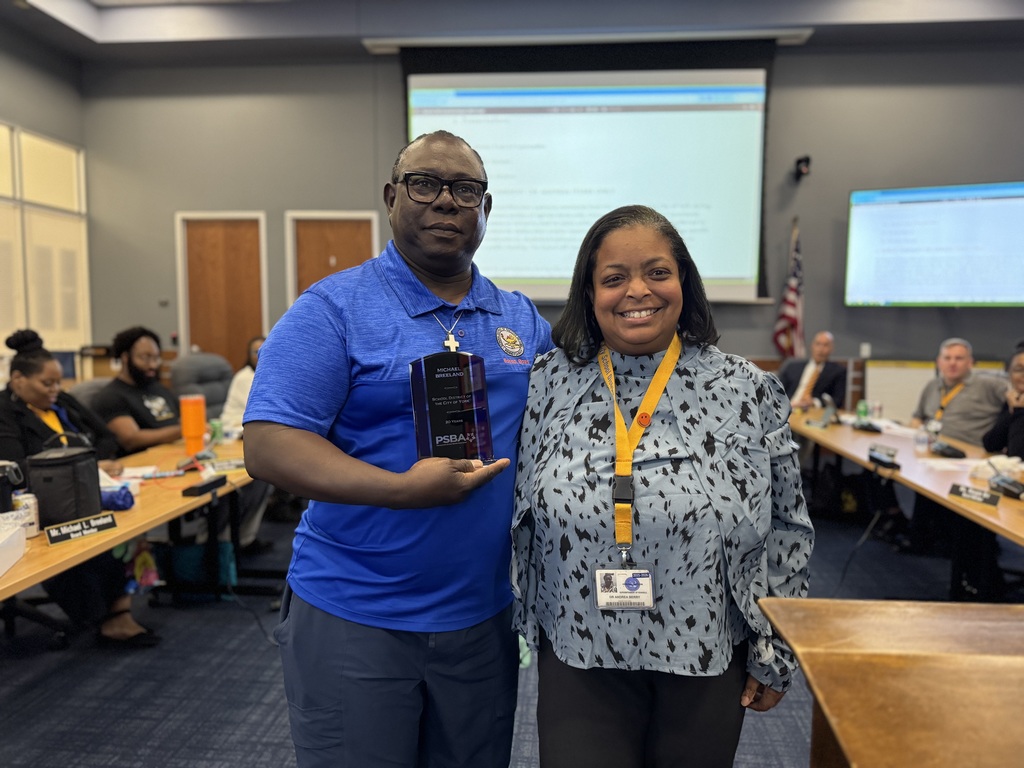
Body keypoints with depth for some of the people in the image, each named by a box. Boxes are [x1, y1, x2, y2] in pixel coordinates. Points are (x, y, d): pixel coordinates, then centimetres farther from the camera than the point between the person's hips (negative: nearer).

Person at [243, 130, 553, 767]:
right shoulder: (333, 309, -9)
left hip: (484, 615, 5)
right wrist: (404, 489, -28)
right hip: (353, 617, -4)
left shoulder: (525, 321, 6)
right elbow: (269, 448, -17)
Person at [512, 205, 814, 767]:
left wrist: (774, 656, 3)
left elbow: (786, 531, 0)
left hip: (707, 665, 1)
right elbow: (518, 515, 4)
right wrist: (532, 628, 5)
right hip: (578, 660, 0)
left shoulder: (748, 392, -6)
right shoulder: (549, 384, -5)